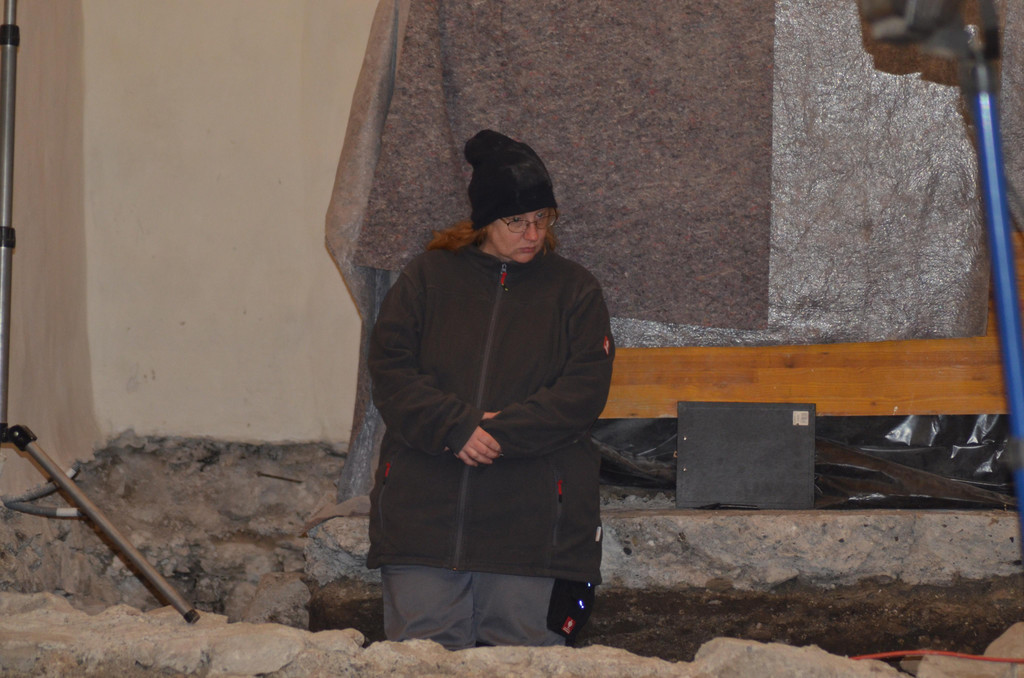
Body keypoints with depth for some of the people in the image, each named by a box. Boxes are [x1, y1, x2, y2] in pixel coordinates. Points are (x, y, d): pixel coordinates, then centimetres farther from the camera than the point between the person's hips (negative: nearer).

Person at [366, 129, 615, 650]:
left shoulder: (573, 289, 9)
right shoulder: (428, 277, 9)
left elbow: (584, 389, -2)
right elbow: (390, 368, 0)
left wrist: (504, 431, -14)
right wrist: (454, 427, -15)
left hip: (530, 519, 0)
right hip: (423, 505, 0)